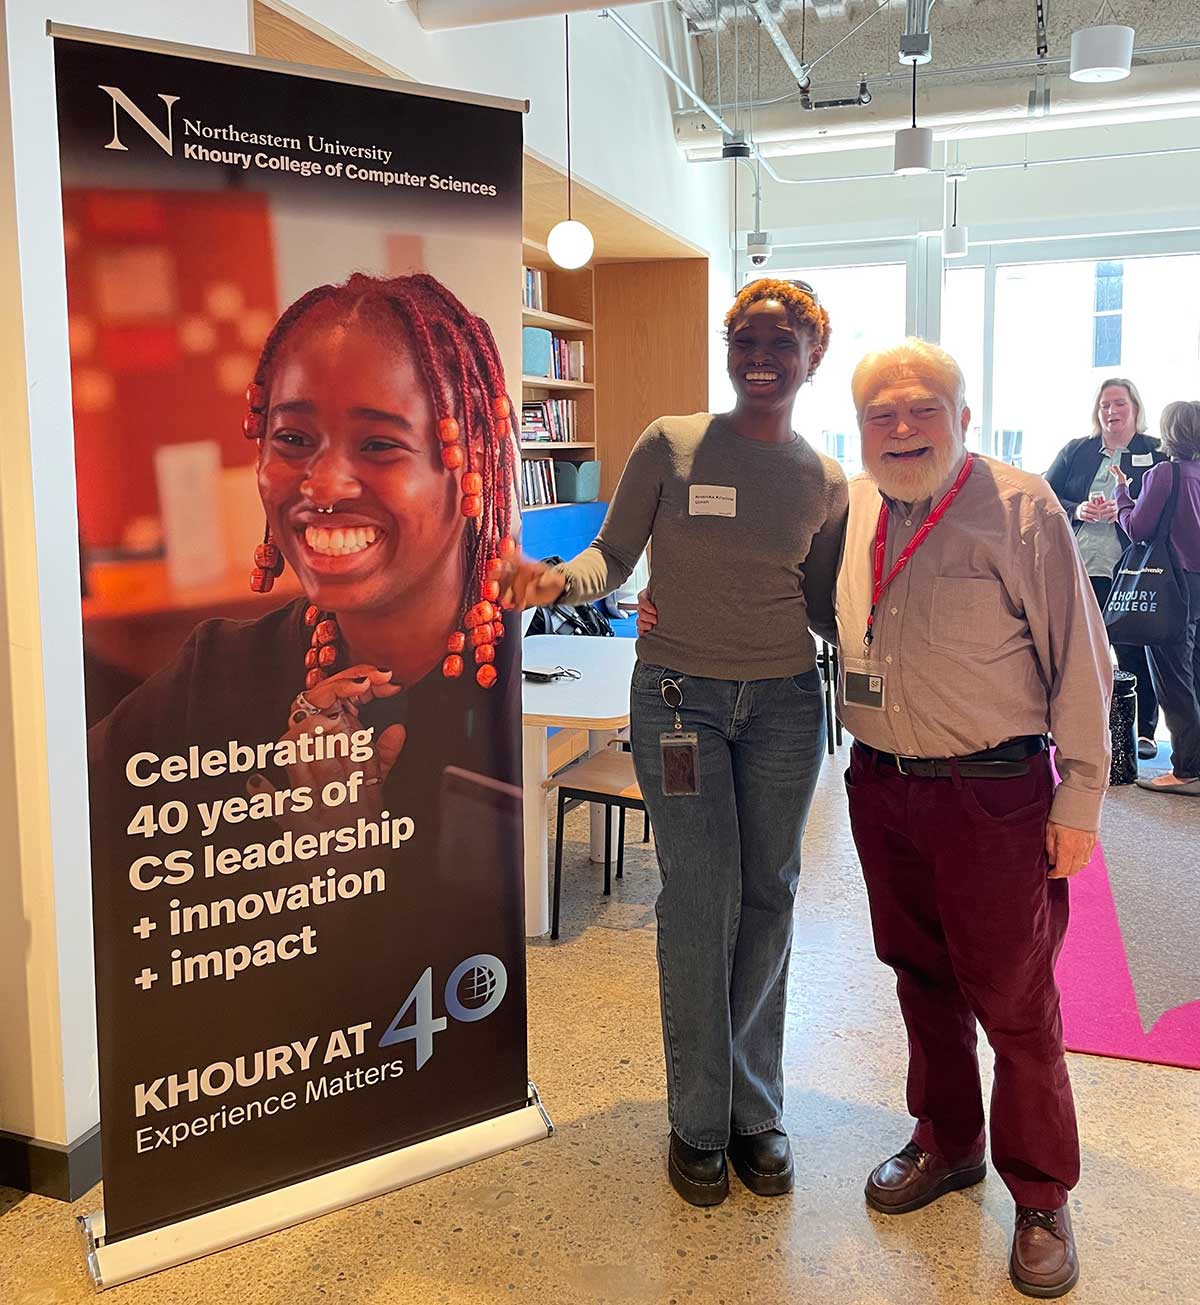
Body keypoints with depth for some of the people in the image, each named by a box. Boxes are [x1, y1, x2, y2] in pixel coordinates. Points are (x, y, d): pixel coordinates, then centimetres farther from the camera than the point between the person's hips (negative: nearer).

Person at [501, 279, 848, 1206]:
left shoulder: (826, 484, 5)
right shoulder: (670, 445, -3)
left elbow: (825, 607, 11)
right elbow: (613, 555, -2)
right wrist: (558, 579, -23)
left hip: (784, 703, 3)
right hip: (679, 699, -3)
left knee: (768, 902, 9)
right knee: (701, 905, -1)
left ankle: (755, 1107, 27)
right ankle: (700, 1120, 19)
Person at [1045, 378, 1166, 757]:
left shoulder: (1156, 453, 6)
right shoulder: (1075, 451, 13)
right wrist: (1077, 510, -10)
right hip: (1079, 568, 2)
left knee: (1134, 654, 1)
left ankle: (1143, 731, 12)